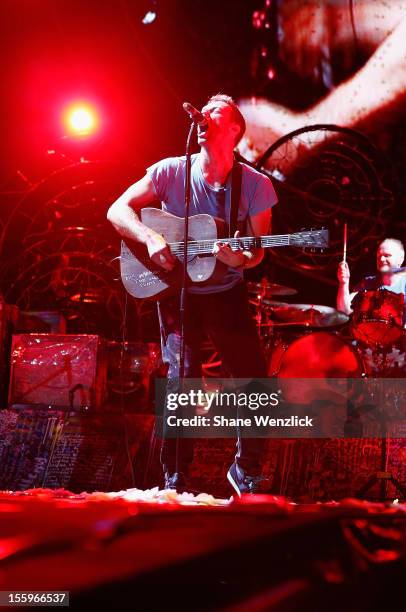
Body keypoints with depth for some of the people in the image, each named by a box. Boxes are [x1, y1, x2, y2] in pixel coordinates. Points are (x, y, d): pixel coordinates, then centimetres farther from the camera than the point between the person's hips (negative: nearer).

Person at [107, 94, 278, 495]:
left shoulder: (255, 184, -5)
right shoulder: (171, 171, -7)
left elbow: (259, 248, -2)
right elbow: (117, 210, -8)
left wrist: (241, 259, -24)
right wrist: (150, 238, -25)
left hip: (226, 292, 2)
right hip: (176, 290, -1)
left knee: (255, 379, -4)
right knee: (183, 375, -14)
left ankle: (246, 472, 17)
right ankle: (175, 478, 0)